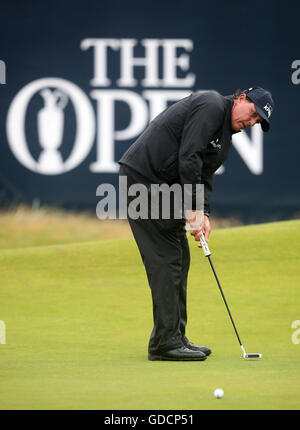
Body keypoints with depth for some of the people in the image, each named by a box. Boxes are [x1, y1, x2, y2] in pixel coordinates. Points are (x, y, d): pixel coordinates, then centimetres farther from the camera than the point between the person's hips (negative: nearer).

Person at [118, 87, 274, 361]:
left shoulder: (225, 135, 18)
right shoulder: (211, 106, -14)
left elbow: (204, 175, 15)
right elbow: (188, 157, -22)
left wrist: (203, 215, -3)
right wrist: (195, 208, -19)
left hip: (163, 185, 11)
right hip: (143, 177, -11)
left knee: (179, 258, 11)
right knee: (166, 258, -11)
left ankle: (174, 337, 16)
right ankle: (166, 341, -9)